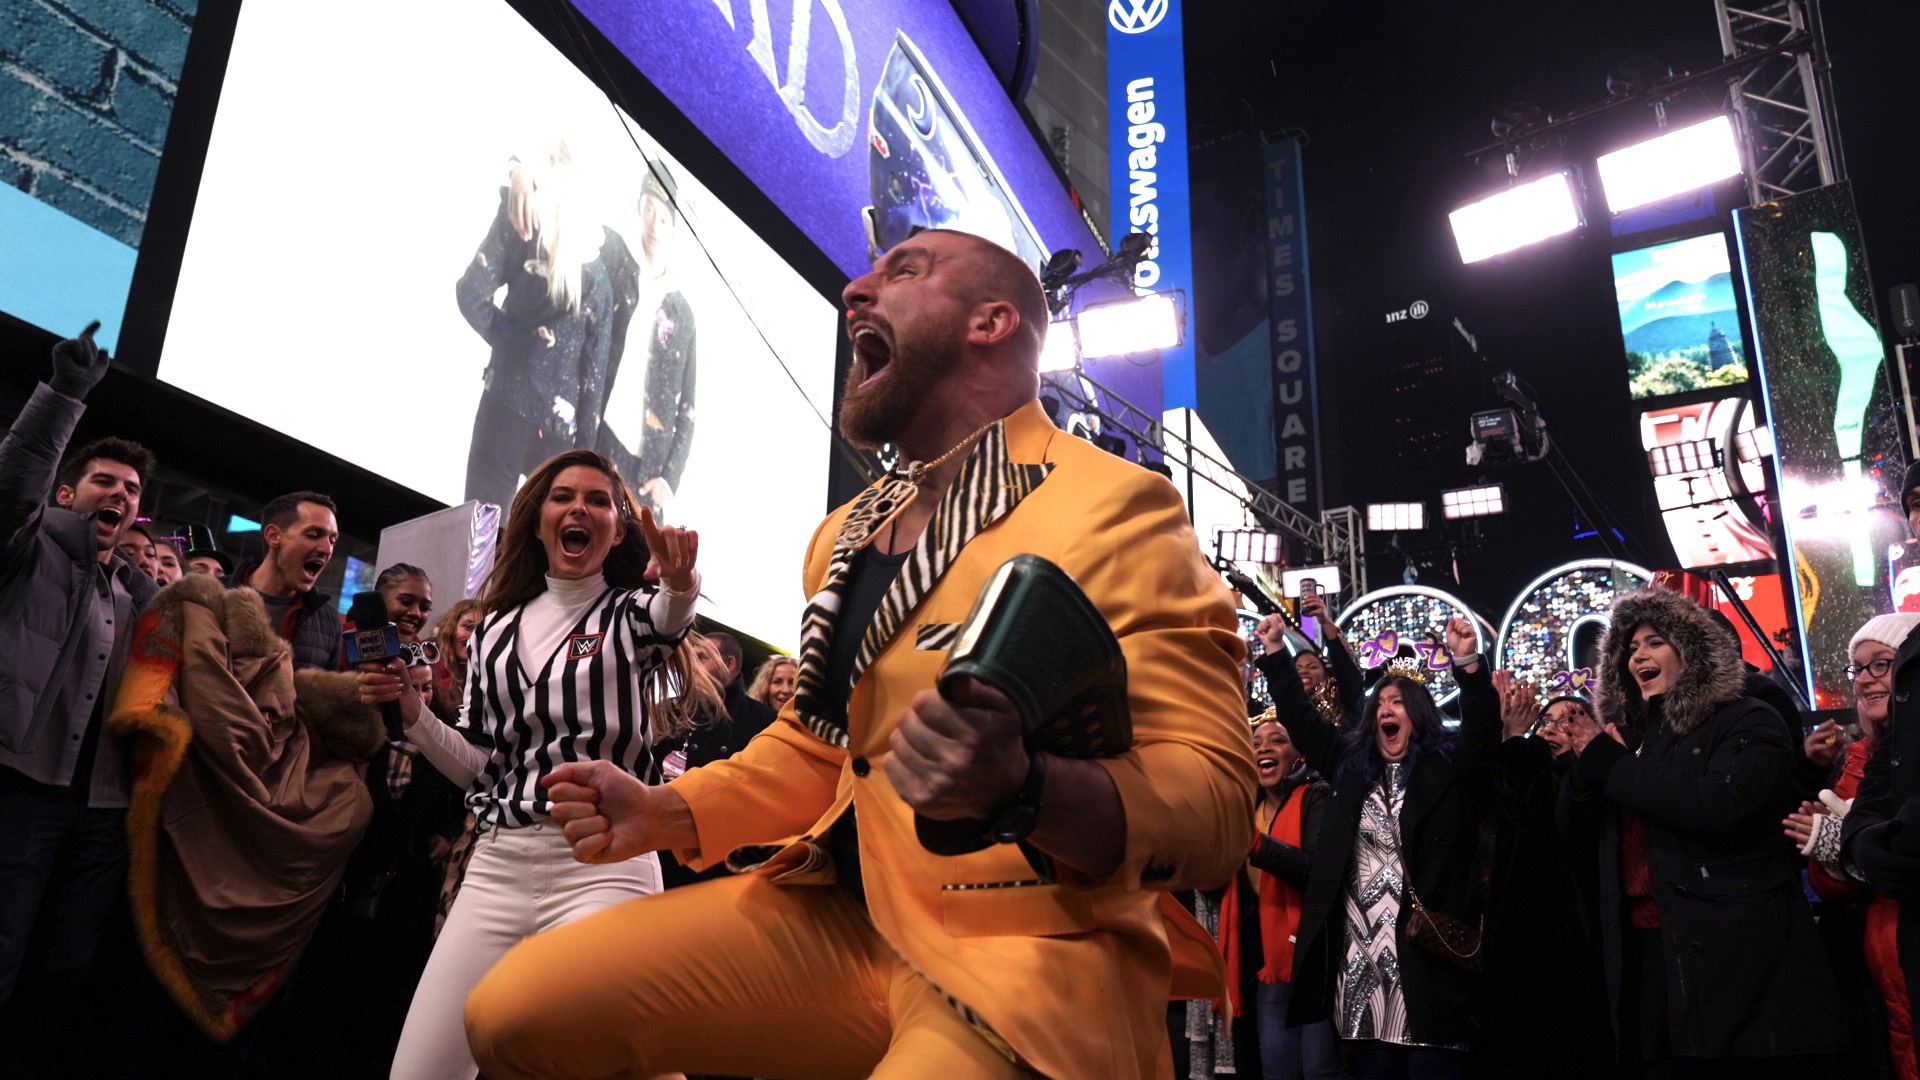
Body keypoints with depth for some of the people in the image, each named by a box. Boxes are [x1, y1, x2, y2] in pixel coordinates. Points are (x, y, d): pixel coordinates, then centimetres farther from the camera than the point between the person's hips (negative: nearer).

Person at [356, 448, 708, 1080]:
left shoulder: (632, 611, 6)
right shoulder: (498, 628, 16)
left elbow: (669, 619, -21)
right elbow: (478, 767, 17)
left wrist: (681, 582, -44)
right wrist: (413, 714, 1)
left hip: (601, 863, -4)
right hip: (497, 864, 5)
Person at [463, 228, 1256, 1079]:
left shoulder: (1116, 508, -12)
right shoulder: (844, 534, 14)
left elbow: (1216, 806, -17)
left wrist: (1023, 789, -35)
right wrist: (669, 811, 7)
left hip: (1037, 953, -6)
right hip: (841, 915, 7)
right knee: (514, 1011, -6)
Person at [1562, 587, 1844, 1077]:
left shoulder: (1748, 722, -4)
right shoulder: (1632, 732, 14)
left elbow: (1721, 806, -23)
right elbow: (1575, 825, 12)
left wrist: (1615, 768, -13)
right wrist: (1590, 765, -8)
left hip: (1738, 952, -6)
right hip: (1648, 947, 6)